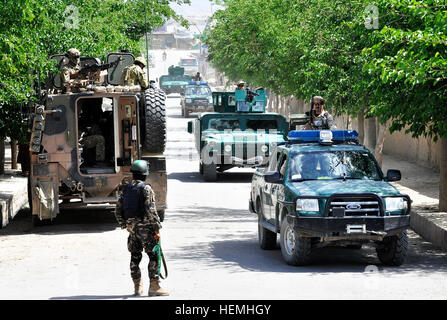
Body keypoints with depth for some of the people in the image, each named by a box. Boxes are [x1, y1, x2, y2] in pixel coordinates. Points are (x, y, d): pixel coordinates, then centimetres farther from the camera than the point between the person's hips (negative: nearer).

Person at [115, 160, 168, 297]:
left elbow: (118, 211, 12)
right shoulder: (146, 189, -11)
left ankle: (138, 287, 16)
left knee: (135, 257, 13)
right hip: (146, 229, -6)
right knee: (154, 256, -2)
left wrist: (125, 225, 24)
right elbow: (151, 211, -17)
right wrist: (156, 229, -14)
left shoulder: (125, 189, 8)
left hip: (132, 228, 6)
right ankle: (154, 287, -7)